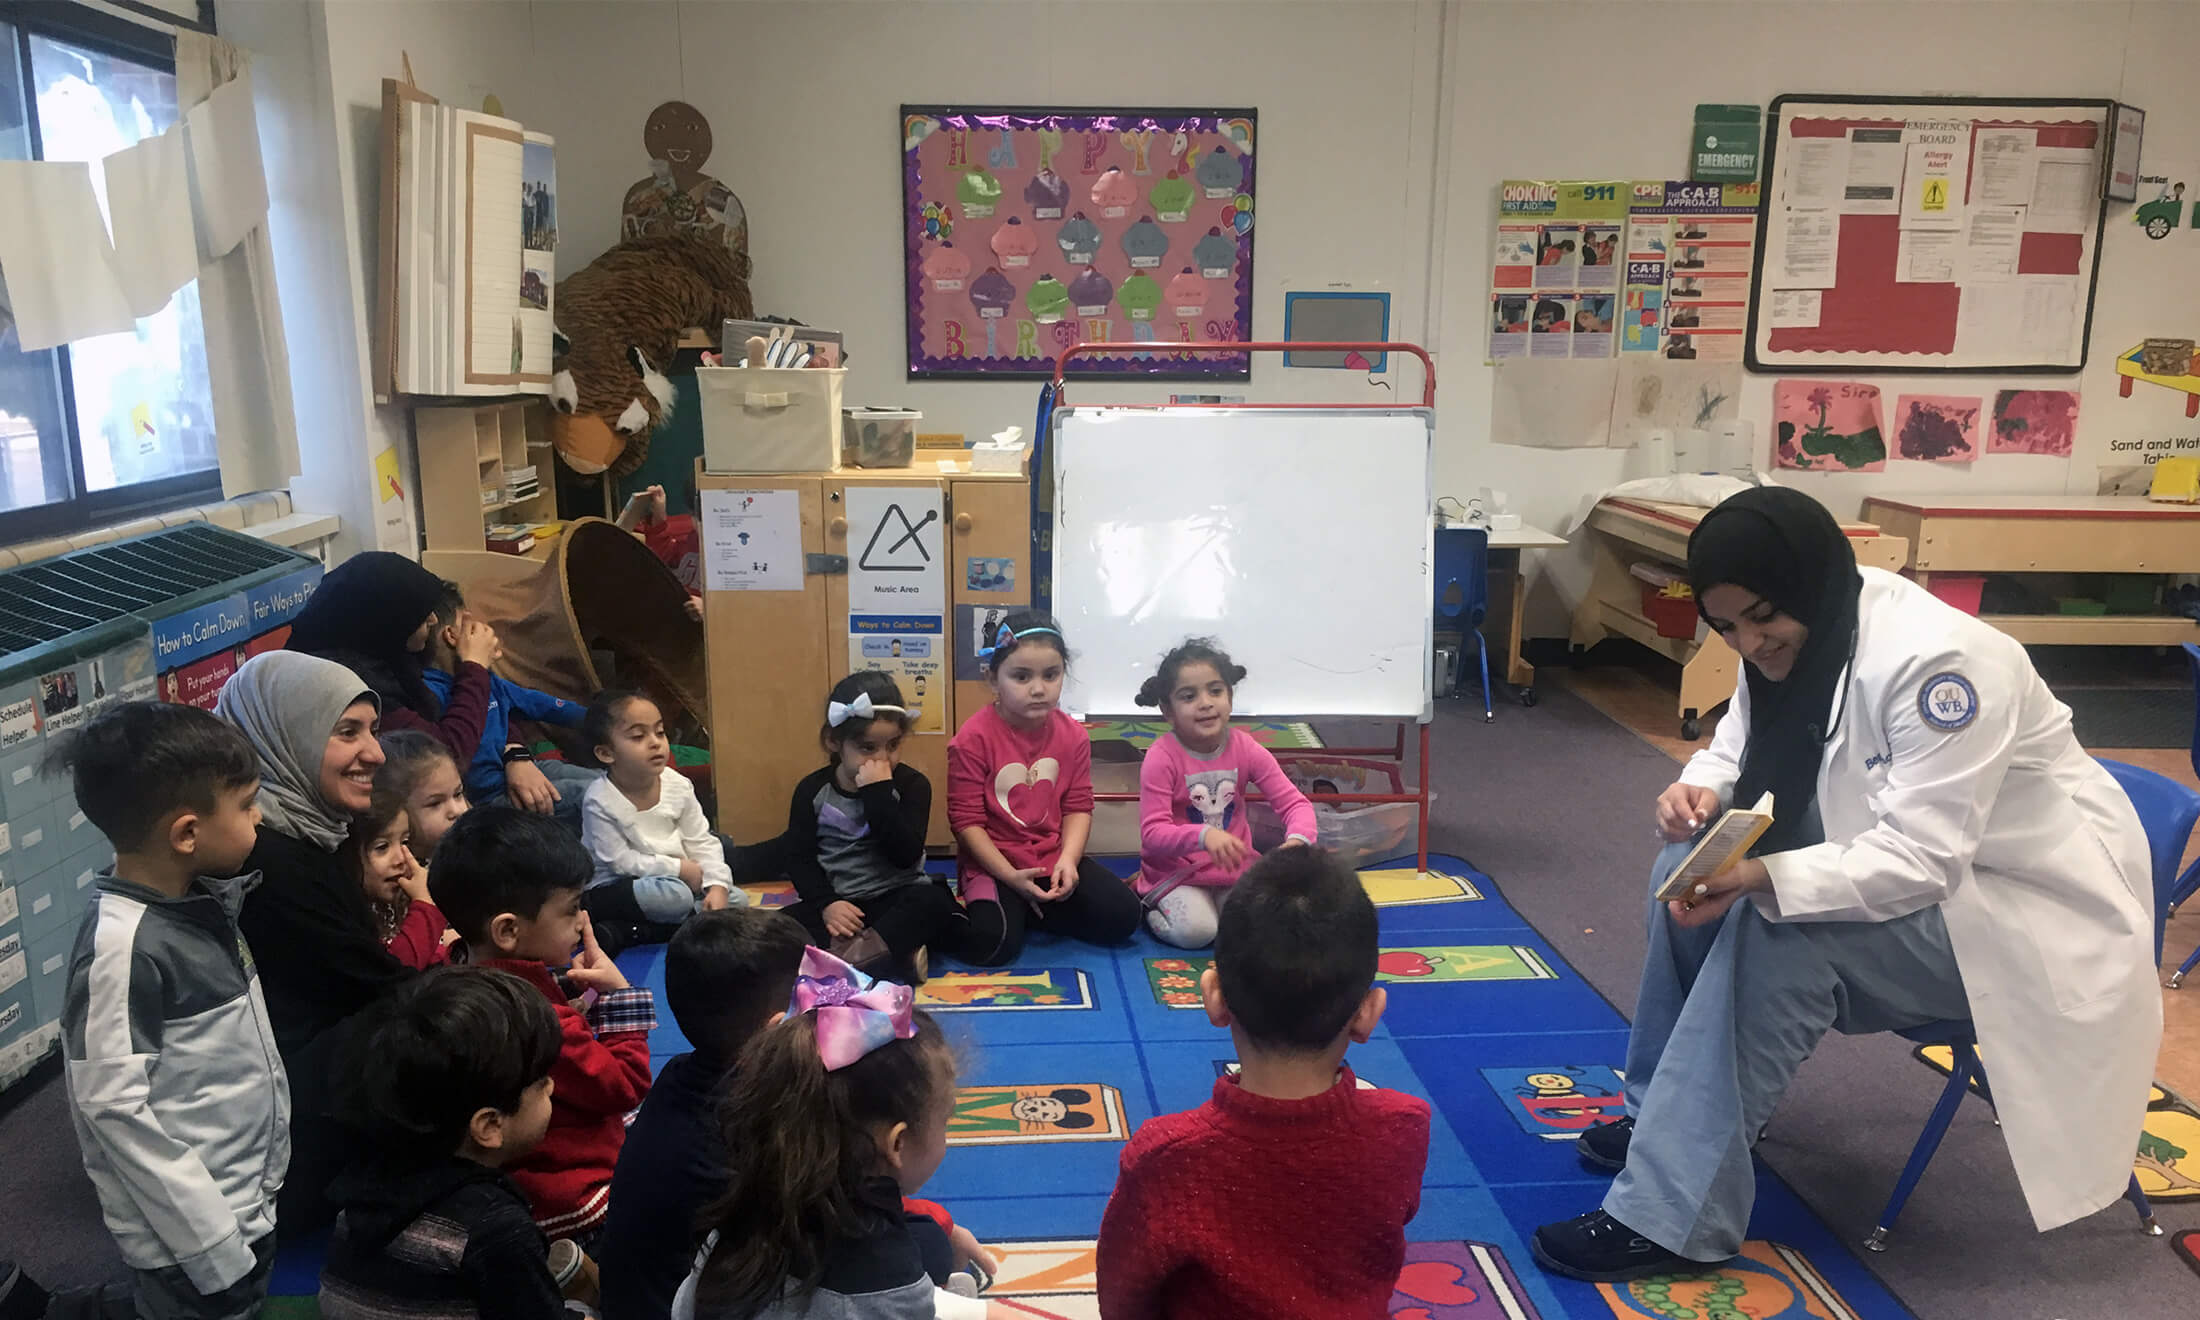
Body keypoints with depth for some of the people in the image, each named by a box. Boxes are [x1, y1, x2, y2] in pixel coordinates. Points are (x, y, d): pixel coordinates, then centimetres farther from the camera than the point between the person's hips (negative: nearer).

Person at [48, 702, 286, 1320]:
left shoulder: (201, 899, 1)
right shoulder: (121, 947, -24)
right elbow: (115, 1108, -24)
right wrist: (216, 1252, -20)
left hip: (251, 1205, 8)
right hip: (191, 1246, -7)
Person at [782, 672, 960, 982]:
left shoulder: (911, 784, -4)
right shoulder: (813, 789, 1)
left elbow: (906, 856, -16)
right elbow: (799, 858, 0)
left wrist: (879, 793, -22)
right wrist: (826, 903, -17)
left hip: (896, 899, -1)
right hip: (837, 902, 2)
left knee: (934, 901, -32)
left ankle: (849, 956, -43)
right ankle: (894, 954, -35)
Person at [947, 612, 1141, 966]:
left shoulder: (1072, 735, 0)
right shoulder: (973, 738, -14)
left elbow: (1078, 807, 1)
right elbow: (966, 820, -13)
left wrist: (1068, 859, -18)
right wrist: (1010, 877, -20)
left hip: (1055, 858, 5)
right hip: (994, 864, -4)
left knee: (1122, 915, -11)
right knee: (991, 944, -29)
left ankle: (1030, 909, 7)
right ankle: (973, 907, 7)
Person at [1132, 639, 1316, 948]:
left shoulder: (1246, 749, -5)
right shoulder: (1161, 758, -17)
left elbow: (1295, 803, -7)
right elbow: (1152, 833, -21)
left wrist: (1298, 839, -30)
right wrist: (1204, 835, -40)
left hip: (1235, 868, 4)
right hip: (1176, 872, -3)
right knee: (1196, 931, -26)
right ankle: (1147, 905, 5)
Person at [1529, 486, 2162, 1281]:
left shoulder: (1937, 658, -29)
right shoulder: (1797, 643, -4)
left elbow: (1922, 859, -32)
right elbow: (1737, 752, 7)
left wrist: (1763, 878, -43)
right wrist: (1700, 792, -17)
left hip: (2038, 912, -8)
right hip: (1910, 872, 9)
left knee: (1778, 928, -29)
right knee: (1690, 864, -4)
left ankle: (1671, 1217, -20)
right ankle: (1667, 1111, 12)